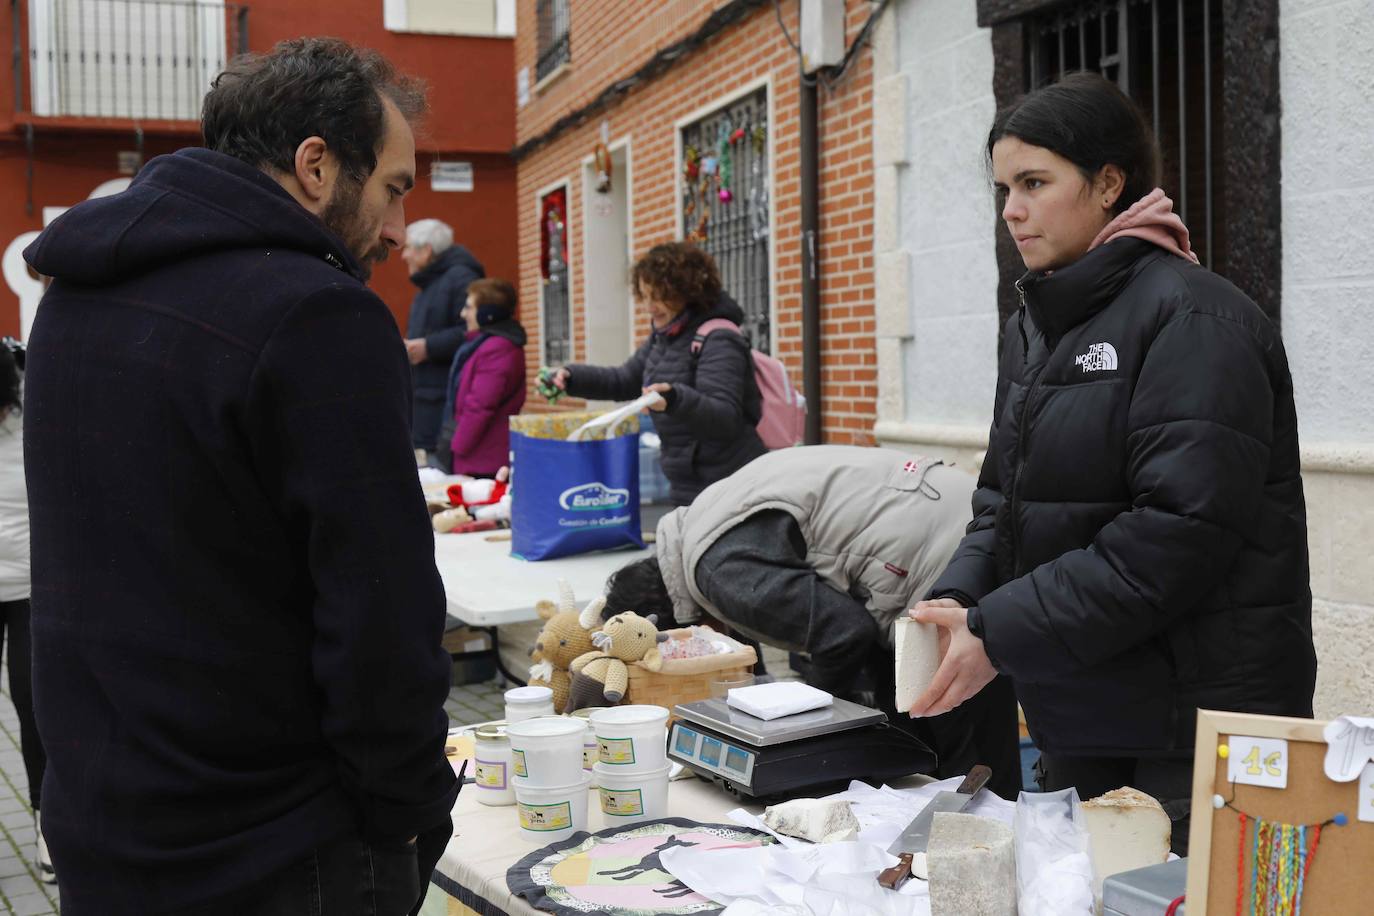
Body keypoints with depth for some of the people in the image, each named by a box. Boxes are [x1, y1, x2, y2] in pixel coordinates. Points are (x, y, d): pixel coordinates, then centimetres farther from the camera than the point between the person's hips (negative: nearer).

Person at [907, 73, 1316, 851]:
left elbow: (1181, 531, -23)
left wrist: (998, 635, -22)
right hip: (1078, 714, 8)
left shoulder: (1192, 317, -15)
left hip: (1196, 719, -7)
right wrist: (959, 599, -7)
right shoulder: (1036, 326, 11)